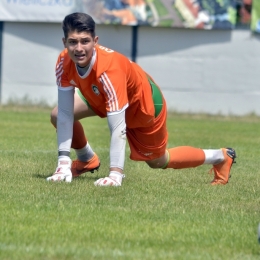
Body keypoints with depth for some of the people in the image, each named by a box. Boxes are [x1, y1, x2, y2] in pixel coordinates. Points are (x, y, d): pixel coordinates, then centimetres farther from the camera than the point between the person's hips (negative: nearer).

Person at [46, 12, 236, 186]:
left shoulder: (109, 70, -46)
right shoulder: (64, 63, -28)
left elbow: (118, 127, -45)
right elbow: (64, 113, -25)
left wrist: (115, 175, -48)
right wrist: (63, 163, -31)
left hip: (144, 102, -6)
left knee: (157, 161, 13)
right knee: (57, 115, -10)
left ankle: (222, 157, 36)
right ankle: (88, 160, 19)